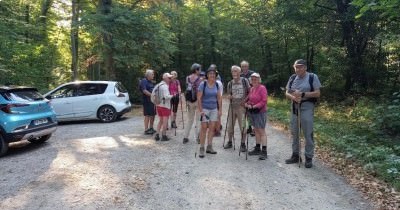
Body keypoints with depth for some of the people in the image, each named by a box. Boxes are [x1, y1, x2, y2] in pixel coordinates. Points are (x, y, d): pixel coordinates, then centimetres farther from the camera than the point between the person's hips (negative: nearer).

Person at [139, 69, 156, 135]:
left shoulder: (151, 82, 18)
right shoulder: (144, 81, -10)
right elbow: (144, 91, -21)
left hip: (153, 101, 9)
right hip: (147, 101, -9)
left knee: (153, 115, 11)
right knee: (147, 115, -6)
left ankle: (151, 128, 22)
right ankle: (146, 130, -1)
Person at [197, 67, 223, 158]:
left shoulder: (217, 85, 4)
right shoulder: (203, 84, -9)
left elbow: (219, 98, 9)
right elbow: (199, 98, -11)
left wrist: (220, 109, 5)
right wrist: (200, 110, -16)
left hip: (214, 109, 5)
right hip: (205, 108, -4)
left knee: (212, 127, 7)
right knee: (204, 127, -5)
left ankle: (209, 147, 18)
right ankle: (201, 148, 3)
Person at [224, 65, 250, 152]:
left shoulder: (244, 81, -2)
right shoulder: (230, 83, 6)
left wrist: (245, 100, -9)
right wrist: (229, 97, -9)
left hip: (241, 107, -3)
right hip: (232, 107, 3)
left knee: (242, 126, 0)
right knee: (230, 126, 9)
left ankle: (243, 144, 14)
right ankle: (229, 142, 26)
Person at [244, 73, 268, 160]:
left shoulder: (262, 88, -10)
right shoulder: (251, 89, 12)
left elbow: (264, 101, -16)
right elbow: (249, 99, 18)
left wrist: (255, 106, -20)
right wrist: (247, 104, -4)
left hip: (260, 112, -7)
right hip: (252, 112, 8)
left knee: (262, 131, -6)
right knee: (256, 130, 14)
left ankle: (264, 151, -4)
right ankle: (257, 149, 23)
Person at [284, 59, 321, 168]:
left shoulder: (312, 77, -3)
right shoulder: (292, 78, 10)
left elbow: (317, 93, -7)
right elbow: (287, 93, 9)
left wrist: (303, 94, -18)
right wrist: (294, 97, -13)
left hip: (307, 107, -5)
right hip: (294, 107, 5)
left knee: (308, 133, -3)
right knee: (294, 132, 10)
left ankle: (309, 158, 8)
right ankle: (295, 155, 23)